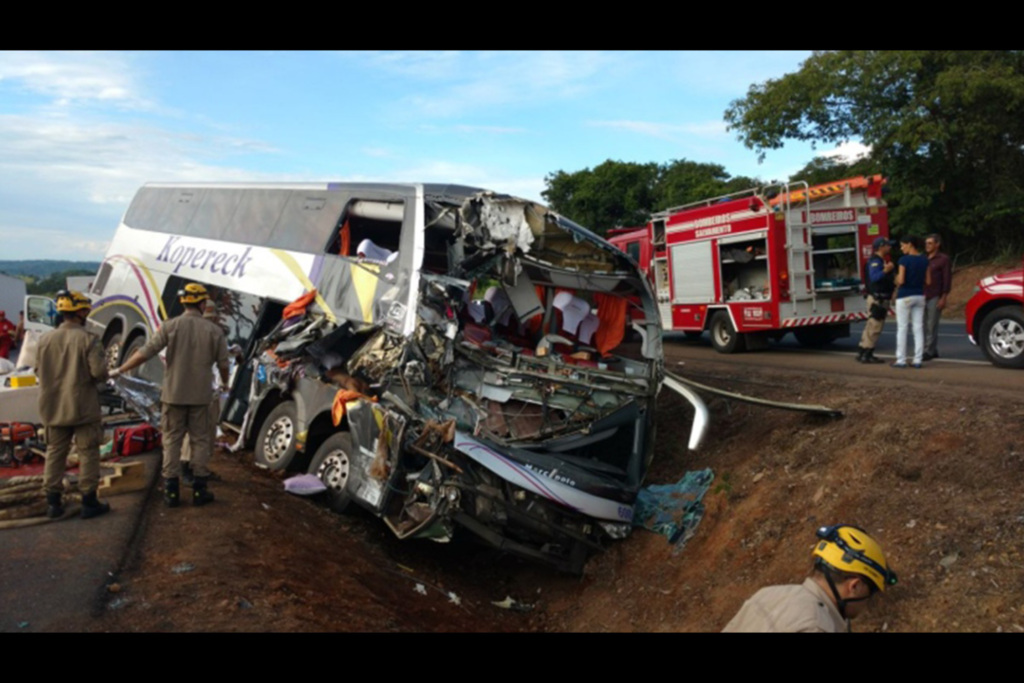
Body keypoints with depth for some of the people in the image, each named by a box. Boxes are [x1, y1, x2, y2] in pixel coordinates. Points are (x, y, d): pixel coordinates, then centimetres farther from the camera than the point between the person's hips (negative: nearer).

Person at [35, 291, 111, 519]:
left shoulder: (46, 339, -1)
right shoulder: (87, 339, -16)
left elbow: (38, 370, 8)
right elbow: (100, 372, -21)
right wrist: (101, 373, 2)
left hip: (54, 408, 5)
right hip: (83, 407, -5)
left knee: (55, 453, 15)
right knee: (88, 453, 6)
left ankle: (53, 502, 19)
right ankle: (89, 502, 10)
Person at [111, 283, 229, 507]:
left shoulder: (171, 326, -7)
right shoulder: (214, 331, -4)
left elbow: (145, 353, -11)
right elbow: (223, 364, -1)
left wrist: (119, 370, 0)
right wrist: (225, 382, 20)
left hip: (174, 394, 0)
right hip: (200, 396, 0)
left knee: (172, 441, 8)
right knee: (200, 441, 9)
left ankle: (172, 492, 10)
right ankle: (199, 490, 11)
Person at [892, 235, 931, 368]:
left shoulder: (904, 260, -12)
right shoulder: (924, 260, 5)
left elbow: (900, 280, -17)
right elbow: (928, 281, 6)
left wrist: (896, 280, 5)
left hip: (904, 296, -5)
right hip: (919, 296, 5)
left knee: (902, 328, 1)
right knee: (918, 328, 7)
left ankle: (901, 360, 2)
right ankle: (917, 360, 7)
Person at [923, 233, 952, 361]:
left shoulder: (943, 259, -1)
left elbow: (947, 280, -6)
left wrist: (943, 298, -13)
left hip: (935, 298, -6)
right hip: (923, 297, 6)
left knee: (931, 326, -7)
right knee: (925, 326, 5)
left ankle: (929, 351, -6)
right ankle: (933, 350, 13)